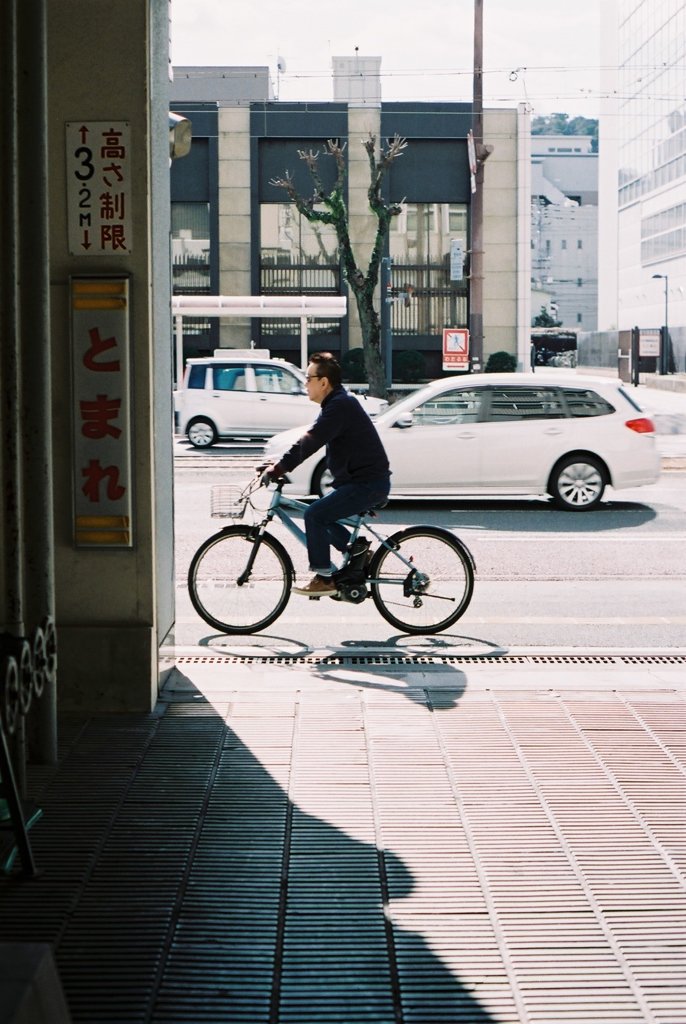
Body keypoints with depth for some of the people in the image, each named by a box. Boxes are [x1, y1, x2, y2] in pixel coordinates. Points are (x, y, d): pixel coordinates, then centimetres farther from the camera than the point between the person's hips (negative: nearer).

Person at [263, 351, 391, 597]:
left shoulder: (340, 406, -18)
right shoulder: (337, 403, 15)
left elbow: (310, 442, -25)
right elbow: (310, 440, 18)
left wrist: (278, 469, -24)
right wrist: (281, 464, 9)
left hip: (368, 484, -11)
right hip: (360, 480, 11)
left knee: (314, 514, -15)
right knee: (319, 514, 13)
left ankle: (324, 578, -9)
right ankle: (355, 547, 17)